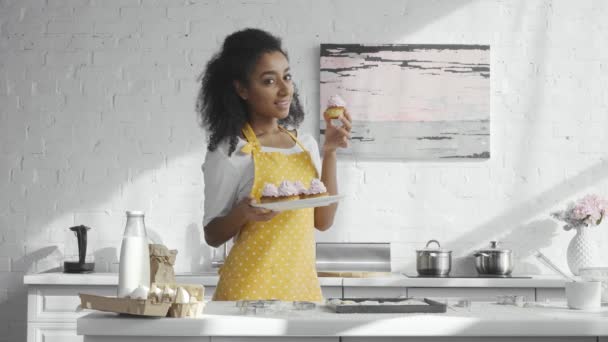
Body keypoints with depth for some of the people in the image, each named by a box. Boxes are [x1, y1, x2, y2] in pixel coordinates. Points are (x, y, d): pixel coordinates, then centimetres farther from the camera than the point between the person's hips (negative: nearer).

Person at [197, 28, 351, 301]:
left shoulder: (305, 144, 8)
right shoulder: (230, 153, -7)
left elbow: (323, 221, 4)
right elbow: (212, 235, -3)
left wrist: (330, 153, -2)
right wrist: (243, 213, -23)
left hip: (303, 284, 5)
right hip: (251, 288, -5)